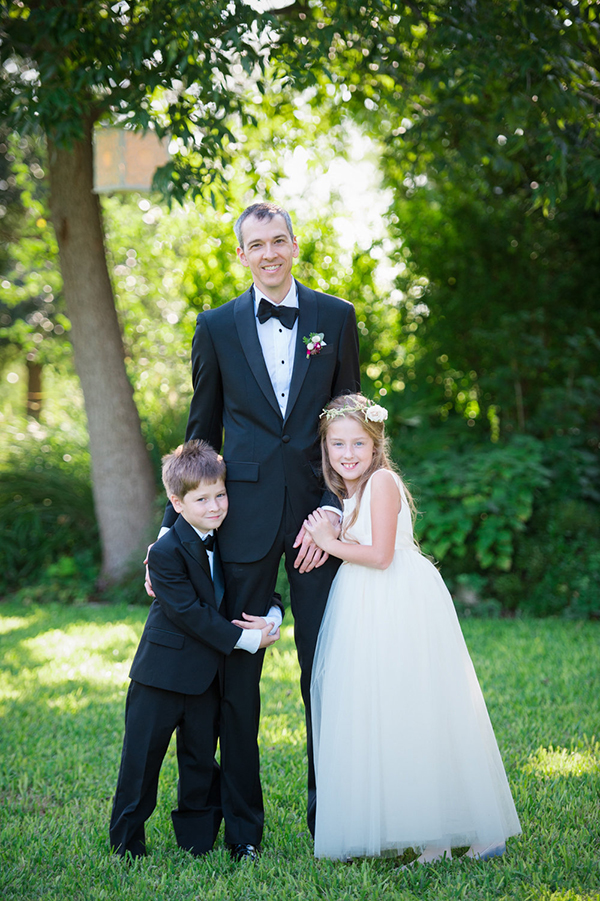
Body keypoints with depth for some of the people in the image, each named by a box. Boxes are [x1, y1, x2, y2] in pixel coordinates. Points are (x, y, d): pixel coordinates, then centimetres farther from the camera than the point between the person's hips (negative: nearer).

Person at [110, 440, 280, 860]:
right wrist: (245, 640, -20)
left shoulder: (222, 541, 5)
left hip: (208, 674, 7)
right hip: (163, 672, -6)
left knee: (201, 758, 15)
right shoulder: (166, 552, -18)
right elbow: (189, 612, -22)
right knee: (143, 757, 4)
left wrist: (270, 616, -8)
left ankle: (198, 838, 27)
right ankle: (127, 841, 17)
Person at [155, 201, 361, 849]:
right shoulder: (217, 327, 6)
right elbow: (203, 430, 11)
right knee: (238, 666, 4)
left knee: (324, 663, 4)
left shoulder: (336, 318, 6)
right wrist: (177, 521, 8)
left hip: (318, 508, 0)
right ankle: (243, 820, 16)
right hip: (246, 511, 0)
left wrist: (334, 512, -5)